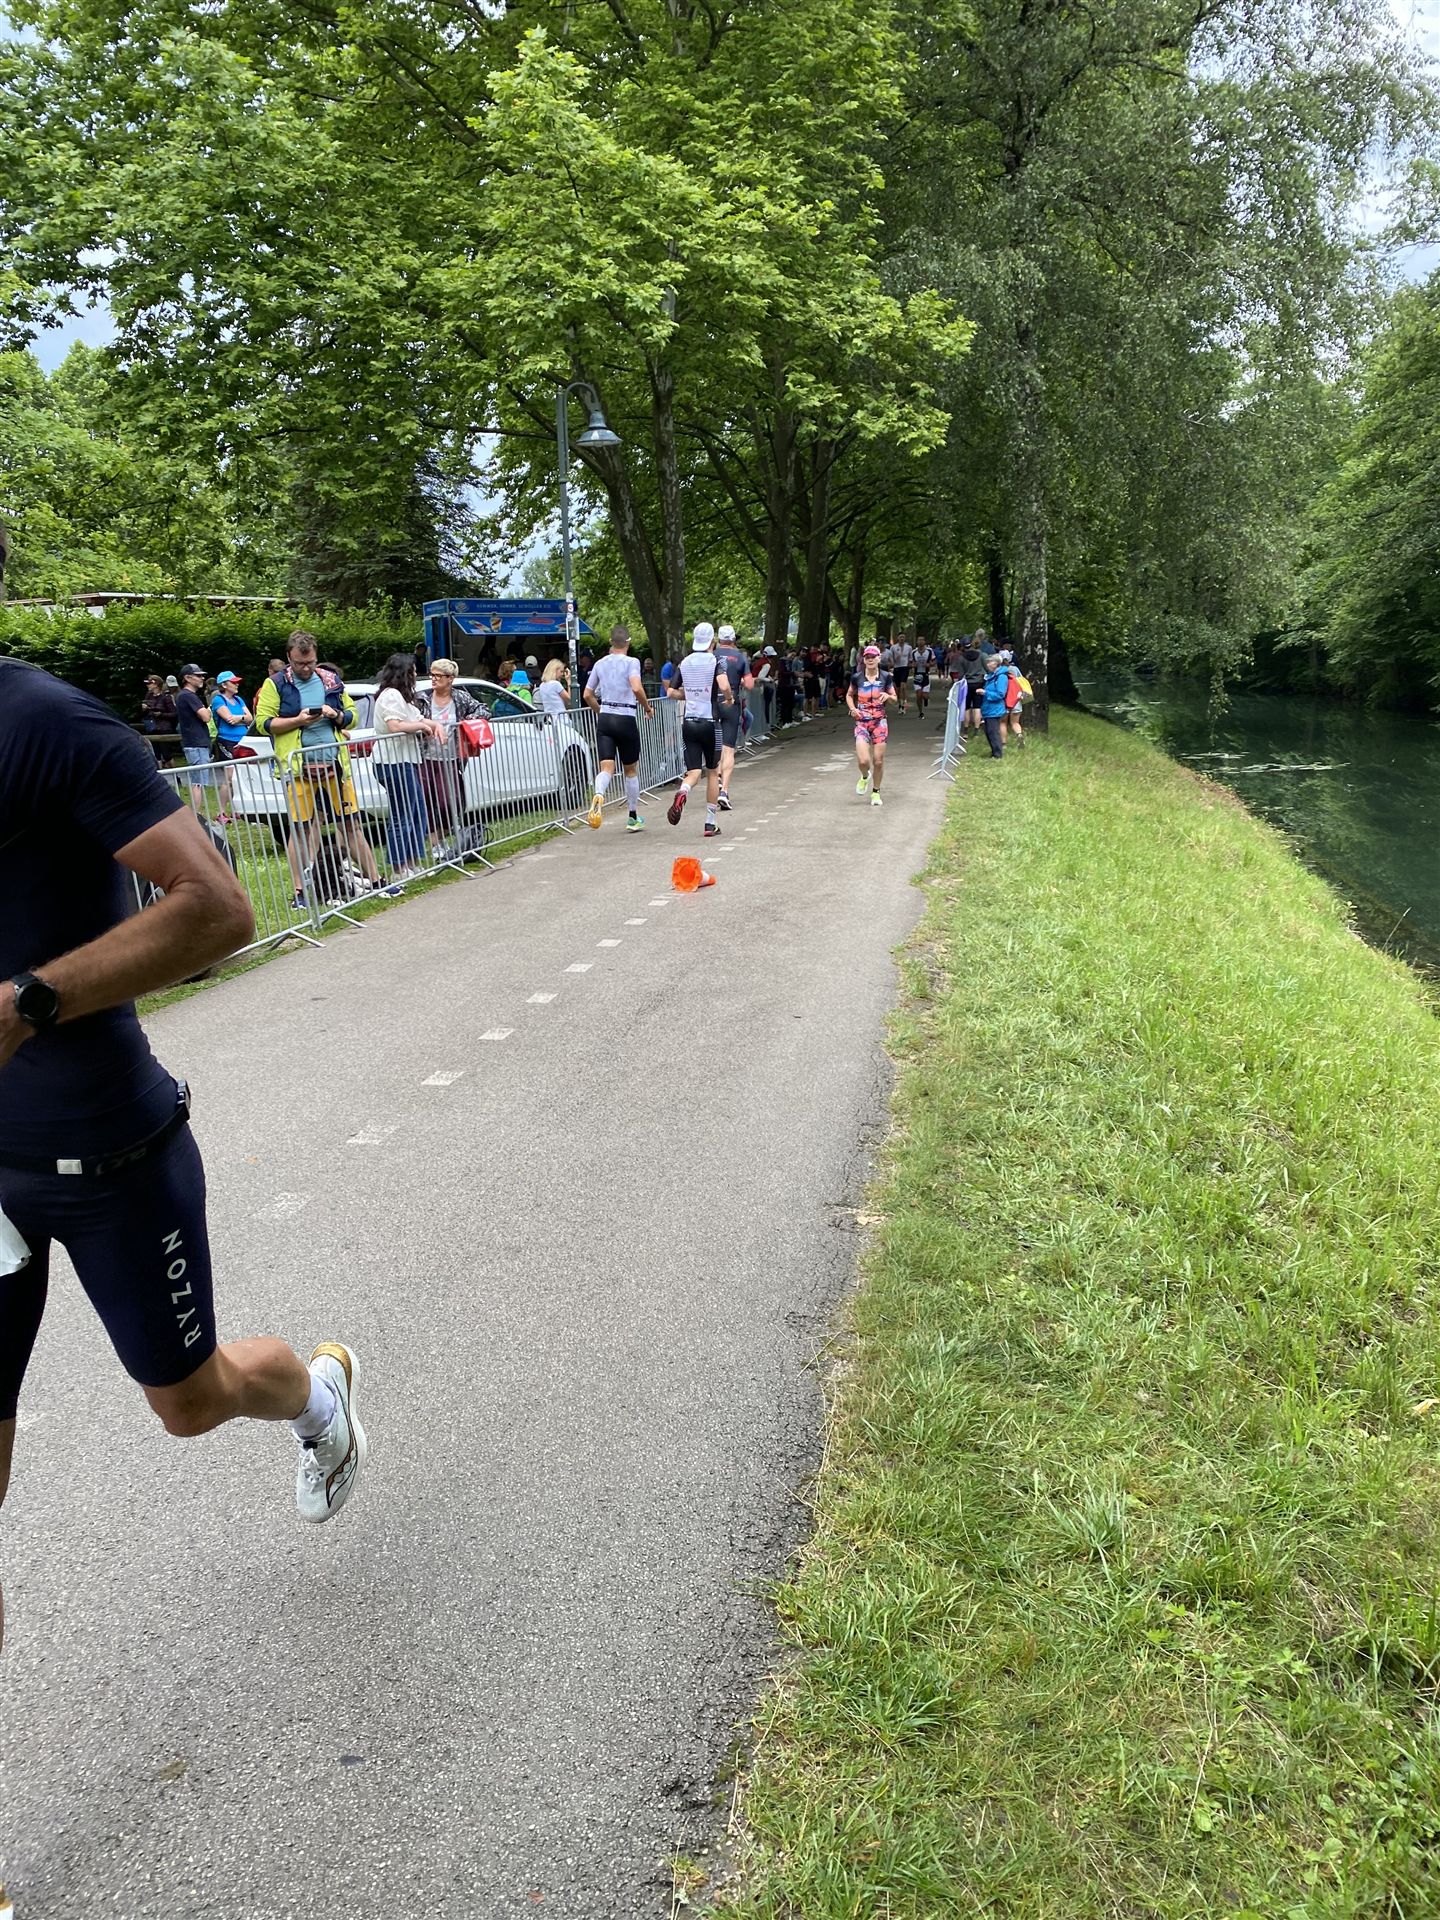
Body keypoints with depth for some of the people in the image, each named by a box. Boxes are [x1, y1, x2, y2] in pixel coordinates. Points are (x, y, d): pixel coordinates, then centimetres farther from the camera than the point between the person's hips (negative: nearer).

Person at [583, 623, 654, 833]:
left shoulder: (600, 664, 9)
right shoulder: (631, 662, -6)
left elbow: (587, 695, 12)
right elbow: (636, 688, -22)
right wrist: (647, 708, -6)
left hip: (604, 719, 3)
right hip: (626, 719, -3)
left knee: (607, 768, -4)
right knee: (631, 770, 13)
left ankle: (598, 795, -39)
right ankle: (633, 818, 22)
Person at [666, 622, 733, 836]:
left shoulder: (684, 662, 8)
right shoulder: (715, 661, -6)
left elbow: (672, 693, 8)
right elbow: (724, 685, -24)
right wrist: (729, 699, -3)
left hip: (688, 722, 3)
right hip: (710, 723, -3)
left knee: (693, 771, 2)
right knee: (712, 772, 11)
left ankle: (682, 793, -35)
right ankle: (711, 823, 14)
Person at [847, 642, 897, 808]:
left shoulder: (886, 677, -1)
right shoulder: (857, 677, -1)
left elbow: (894, 699, 8)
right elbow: (849, 695, 15)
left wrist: (887, 696, -15)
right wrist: (853, 709, -4)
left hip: (879, 722, 1)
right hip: (862, 722, -1)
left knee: (878, 761, 2)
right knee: (863, 760, -15)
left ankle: (875, 792, 23)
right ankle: (865, 776, 21)